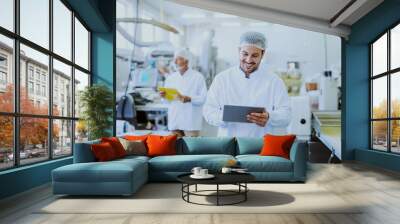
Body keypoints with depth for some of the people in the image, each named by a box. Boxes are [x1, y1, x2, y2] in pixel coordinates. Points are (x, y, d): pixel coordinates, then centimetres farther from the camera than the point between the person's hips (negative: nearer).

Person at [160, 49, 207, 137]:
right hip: (174, 121, 4)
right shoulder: (170, 78, 12)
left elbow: (203, 98, -7)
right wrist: (164, 96, -7)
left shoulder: (198, 77, -2)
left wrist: (189, 99, -22)